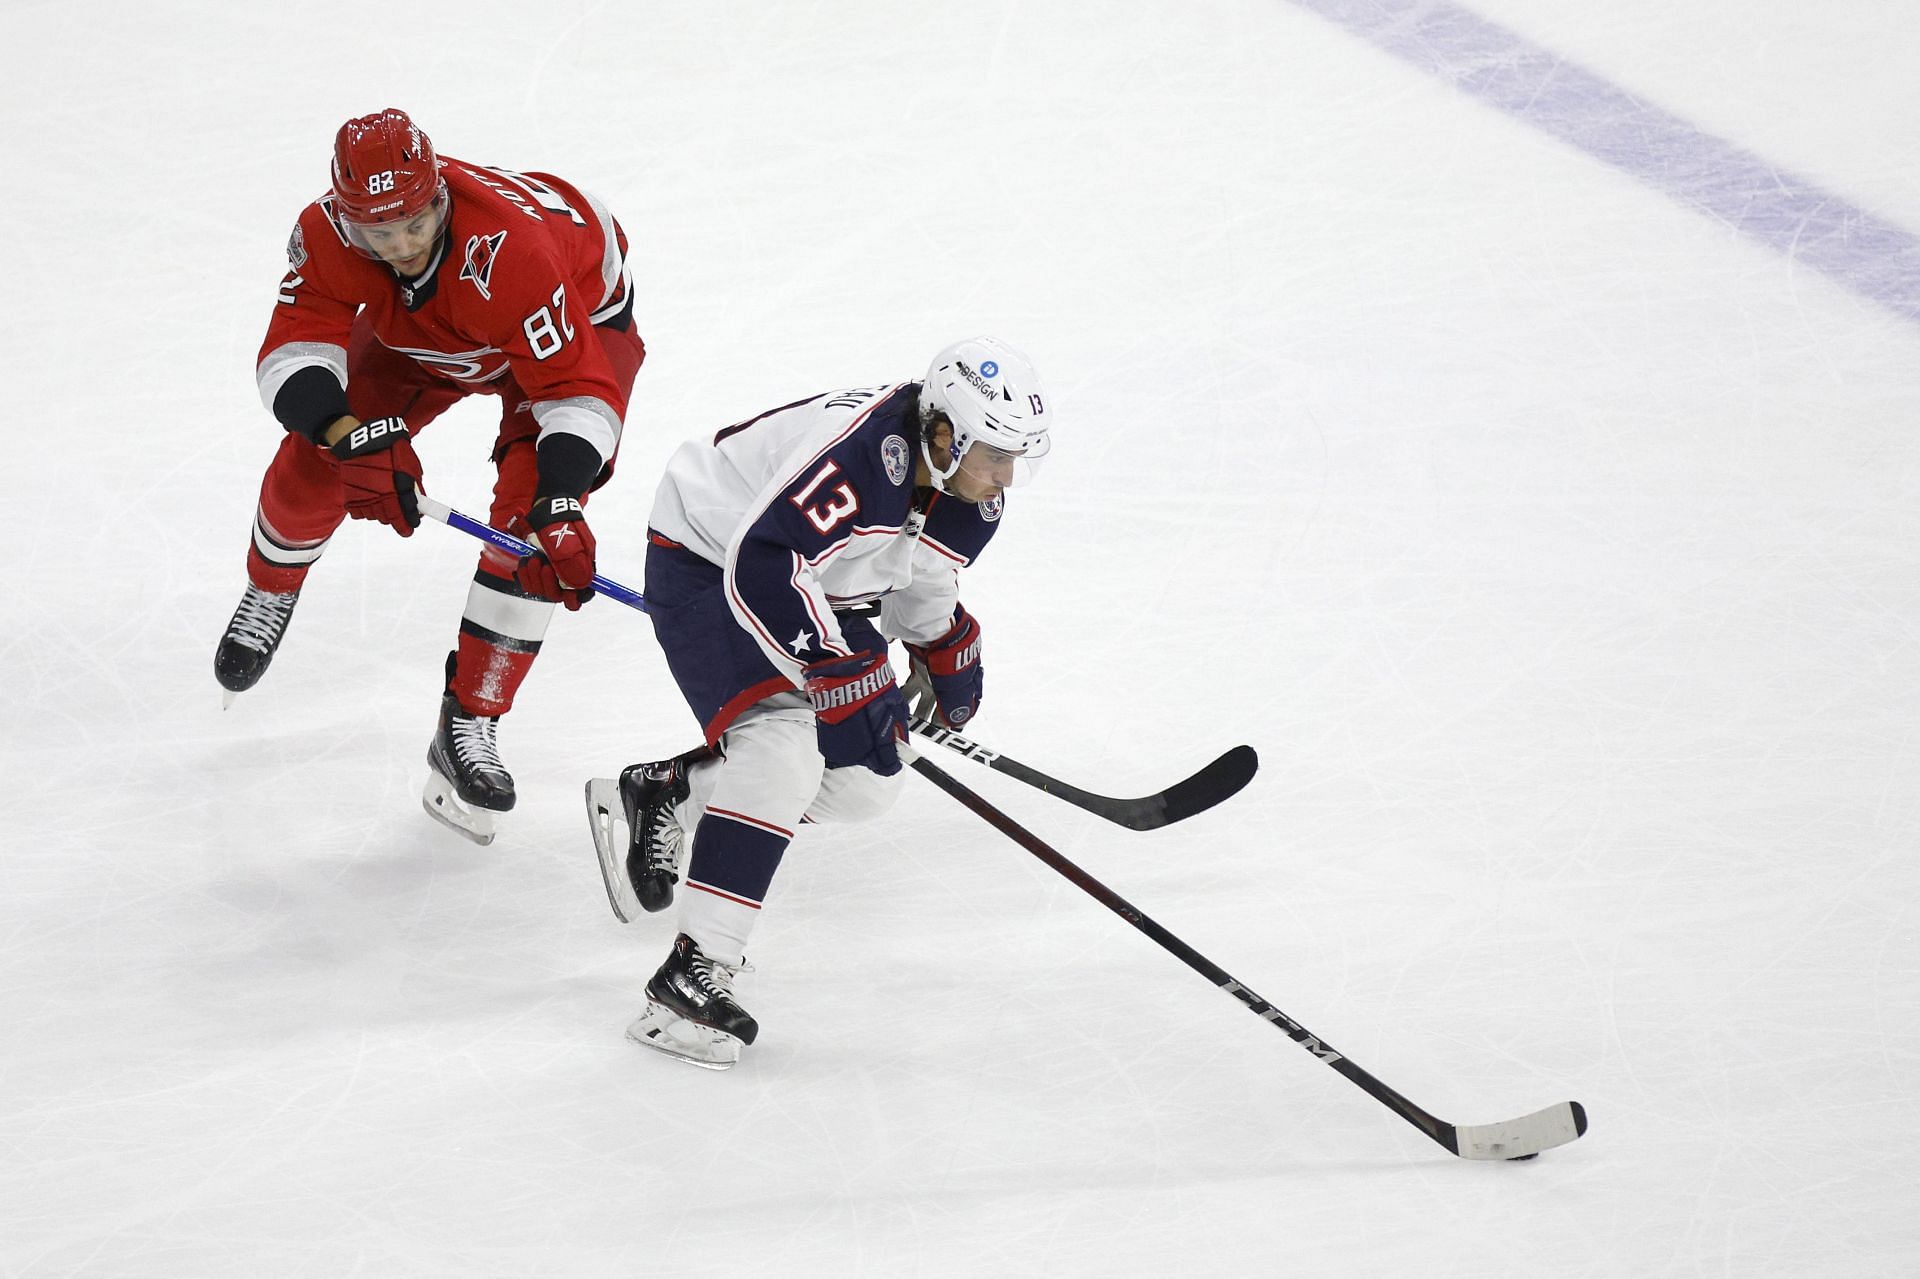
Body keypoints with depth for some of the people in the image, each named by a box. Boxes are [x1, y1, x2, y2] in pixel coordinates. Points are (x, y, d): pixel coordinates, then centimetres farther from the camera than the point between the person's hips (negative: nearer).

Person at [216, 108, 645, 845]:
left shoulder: (505, 253, -44)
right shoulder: (328, 234, -31)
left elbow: (578, 390, -43)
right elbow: (292, 357, -34)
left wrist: (559, 505, -56)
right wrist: (351, 436, -53)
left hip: (581, 320, -4)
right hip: (419, 330, 4)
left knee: (530, 523, -21)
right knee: (316, 458, -5)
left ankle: (468, 731, -11)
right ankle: (269, 596, 29)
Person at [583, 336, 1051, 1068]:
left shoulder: (970, 490, -7)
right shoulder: (862, 456, -36)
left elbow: (923, 574, 15)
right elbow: (759, 568, -44)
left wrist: (948, 654, 19)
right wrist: (836, 674, -42)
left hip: (808, 587, 9)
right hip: (704, 563, -9)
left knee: (866, 782, 3)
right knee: (784, 746, -29)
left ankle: (660, 797, 21)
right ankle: (691, 977, -29)